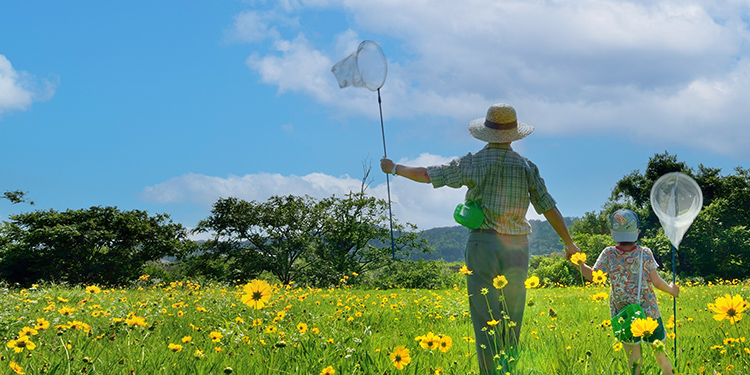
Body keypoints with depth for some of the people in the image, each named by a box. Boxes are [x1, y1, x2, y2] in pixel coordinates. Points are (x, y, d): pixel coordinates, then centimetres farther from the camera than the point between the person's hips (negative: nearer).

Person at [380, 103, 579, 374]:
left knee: (486, 320, -3)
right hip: (517, 249, 3)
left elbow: (427, 175, 7)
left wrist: (394, 168, 24)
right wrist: (569, 243, 18)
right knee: (512, 321, 11)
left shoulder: (474, 163, -1)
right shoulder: (526, 167, 4)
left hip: (484, 243, -2)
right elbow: (549, 208, 6)